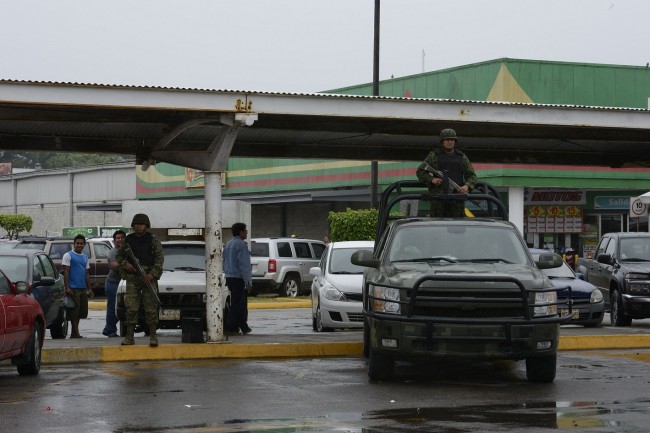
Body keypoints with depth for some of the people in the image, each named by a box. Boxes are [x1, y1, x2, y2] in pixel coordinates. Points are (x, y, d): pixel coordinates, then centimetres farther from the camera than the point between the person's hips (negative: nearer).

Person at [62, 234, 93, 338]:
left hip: (83, 288, 7)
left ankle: (74, 333, 14)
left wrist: (89, 289, 16)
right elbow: (66, 272, -7)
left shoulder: (85, 257, 18)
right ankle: (76, 333, -4)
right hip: (73, 288, -7)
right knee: (74, 312, -6)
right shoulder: (68, 256, -2)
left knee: (82, 312, 7)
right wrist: (67, 288, -15)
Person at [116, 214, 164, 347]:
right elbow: (119, 255, 20)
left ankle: (153, 336, 1)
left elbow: (160, 257, -2)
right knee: (131, 308, -2)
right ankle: (129, 337, 1)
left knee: (151, 307, -3)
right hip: (132, 278, 2)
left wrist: (152, 273, -13)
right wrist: (124, 263, -2)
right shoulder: (128, 240, 11)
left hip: (149, 277, -2)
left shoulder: (152, 240, 2)